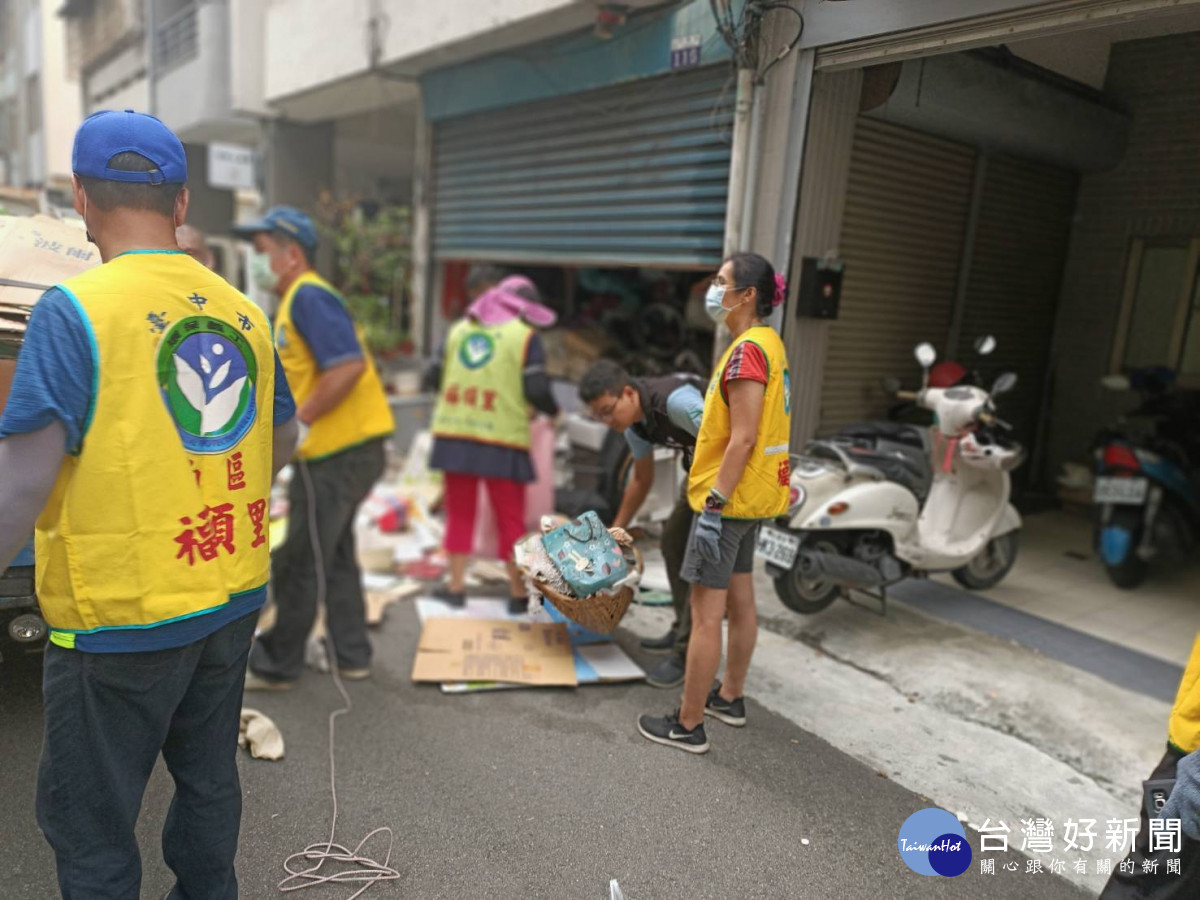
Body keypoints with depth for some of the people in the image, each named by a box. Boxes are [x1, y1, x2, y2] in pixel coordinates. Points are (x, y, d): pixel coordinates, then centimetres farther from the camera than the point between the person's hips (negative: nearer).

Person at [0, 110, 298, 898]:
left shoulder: (76, 310, -14)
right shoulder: (242, 312, 2)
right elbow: (281, 446, 12)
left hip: (123, 620, -5)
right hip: (234, 599, 6)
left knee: (88, 821, 13)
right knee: (208, 778, 22)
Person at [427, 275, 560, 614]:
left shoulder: (459, 328, 11)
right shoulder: (526, 337, -2)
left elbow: (436, 377, 12)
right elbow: (537, 391, -10)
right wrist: (553, 411, 11)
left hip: (454, 434, 4)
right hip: (502, 440, -3)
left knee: (460, 512, 14)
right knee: (510, 518, 7)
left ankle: (456, 586, 19)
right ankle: (518, 593, 15)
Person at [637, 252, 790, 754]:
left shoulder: (748, 349, -19)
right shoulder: (768, 344, 12)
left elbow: (744, 437, -24)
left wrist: (714, 504, -23)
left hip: (729, 497, -10)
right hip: (752, 495, 10)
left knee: (706, 613, -3)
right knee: (739, 601, 19)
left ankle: (689, 726, 7)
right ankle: (730, 698, 34)